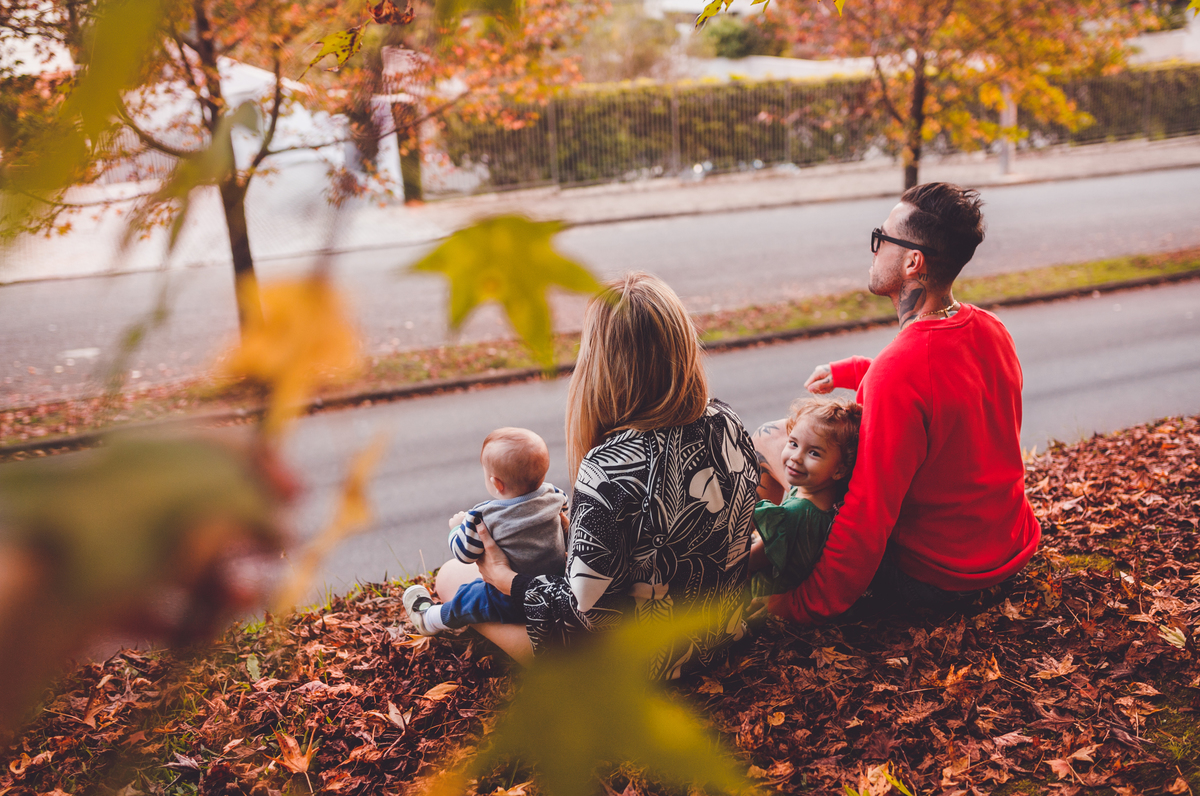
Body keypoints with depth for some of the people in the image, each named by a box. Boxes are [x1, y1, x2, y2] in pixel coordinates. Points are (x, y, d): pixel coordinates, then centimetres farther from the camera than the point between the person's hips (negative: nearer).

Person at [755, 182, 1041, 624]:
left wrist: (802, 607, -22)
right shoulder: (991, 329, -5)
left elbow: (868, 518, -31)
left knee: (767, 436, -2)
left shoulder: (897, 373, -31)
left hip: (933, 579, -8)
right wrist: (846, 371, 21)